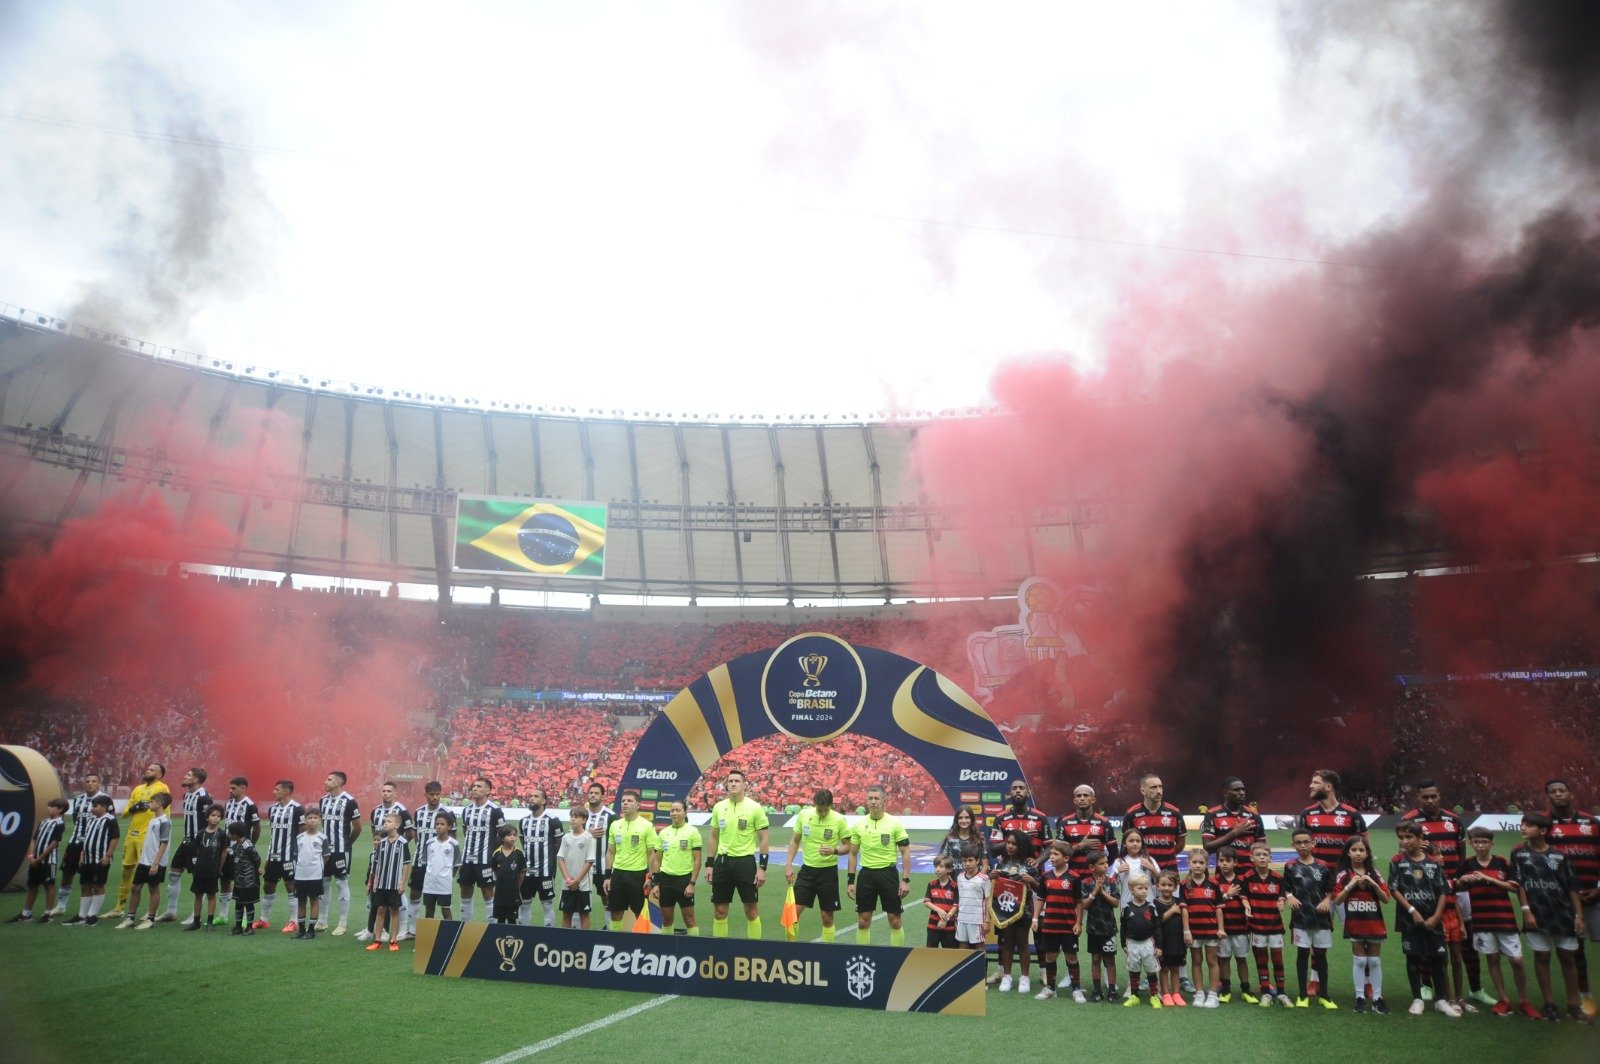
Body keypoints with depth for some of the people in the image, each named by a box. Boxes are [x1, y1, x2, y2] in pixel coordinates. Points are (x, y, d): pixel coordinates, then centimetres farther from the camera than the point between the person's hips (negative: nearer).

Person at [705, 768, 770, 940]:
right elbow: (713, 838, 14)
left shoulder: (755, 808, -7)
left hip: (745, 861, -4)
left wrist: (762, 867, -10)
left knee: (752, 910, 2)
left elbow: (763, 839, -5)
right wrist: (709, 864, 9)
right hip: (722, 862, 4)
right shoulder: (718, 807, 6)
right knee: (719, 911, 8)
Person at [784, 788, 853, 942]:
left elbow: (847, 847, -4)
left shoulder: (839, 820, -11)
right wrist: (788, 864, 0)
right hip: (807, 869, 2)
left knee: (827, 918, 4)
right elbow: (795, 840, 8)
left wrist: (834, 851, -23)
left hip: (828, 871, -2)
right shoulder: (803, 815, -4)